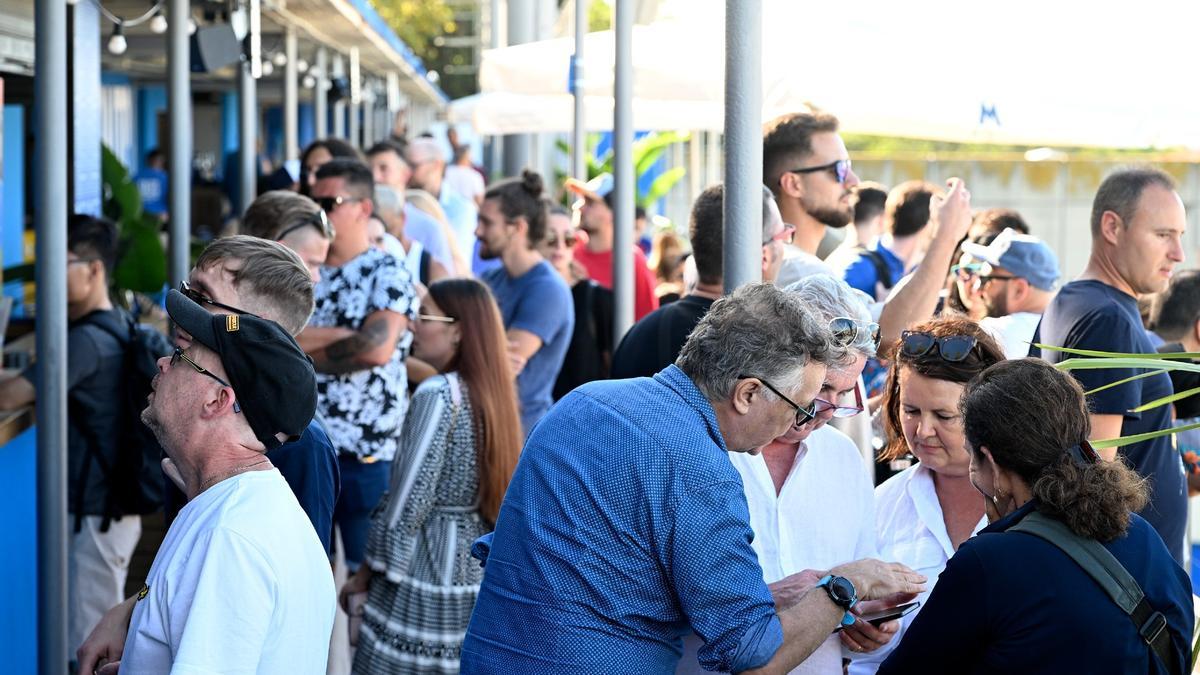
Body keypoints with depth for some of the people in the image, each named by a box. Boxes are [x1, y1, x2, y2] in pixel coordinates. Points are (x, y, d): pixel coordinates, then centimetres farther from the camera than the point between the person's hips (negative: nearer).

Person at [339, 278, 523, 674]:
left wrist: (369, 569, -4)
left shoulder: (438, 395, -15)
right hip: (481, 576, 8)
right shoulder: (494, 392, 8)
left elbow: (409, 499, -15)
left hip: (424, 578, -8)